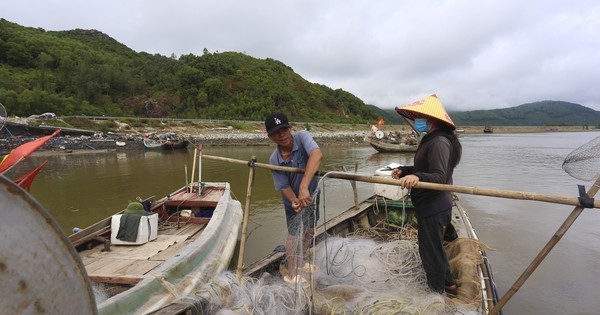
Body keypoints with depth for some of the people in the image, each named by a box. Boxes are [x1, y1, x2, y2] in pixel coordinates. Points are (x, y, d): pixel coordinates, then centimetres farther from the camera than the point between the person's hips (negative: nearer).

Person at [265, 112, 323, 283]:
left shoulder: (302, 137, -30)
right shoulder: (274, 160, -23)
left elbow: (317, 155, -49)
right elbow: (283, 186, -19)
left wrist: (304, 187, -59)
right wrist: (295, 201, -40)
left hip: (312, 194, 2)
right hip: (293, 200, -2)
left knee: (309, 231, 19)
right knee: (294, 235, 5)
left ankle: (299, 261, 45)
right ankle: (291, 275, 27)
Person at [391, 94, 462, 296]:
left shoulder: (439, 142, -22)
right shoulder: (431, 139, 10)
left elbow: (439, 177, -31)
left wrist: (417, 176, -47)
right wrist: (405, 170, 12)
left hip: (434, 208, -11)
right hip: (432, 205, 11)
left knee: (430, 251, 5)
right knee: (435, 247, 25)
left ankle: (436, 293, 25)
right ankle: (449, 285, 42)